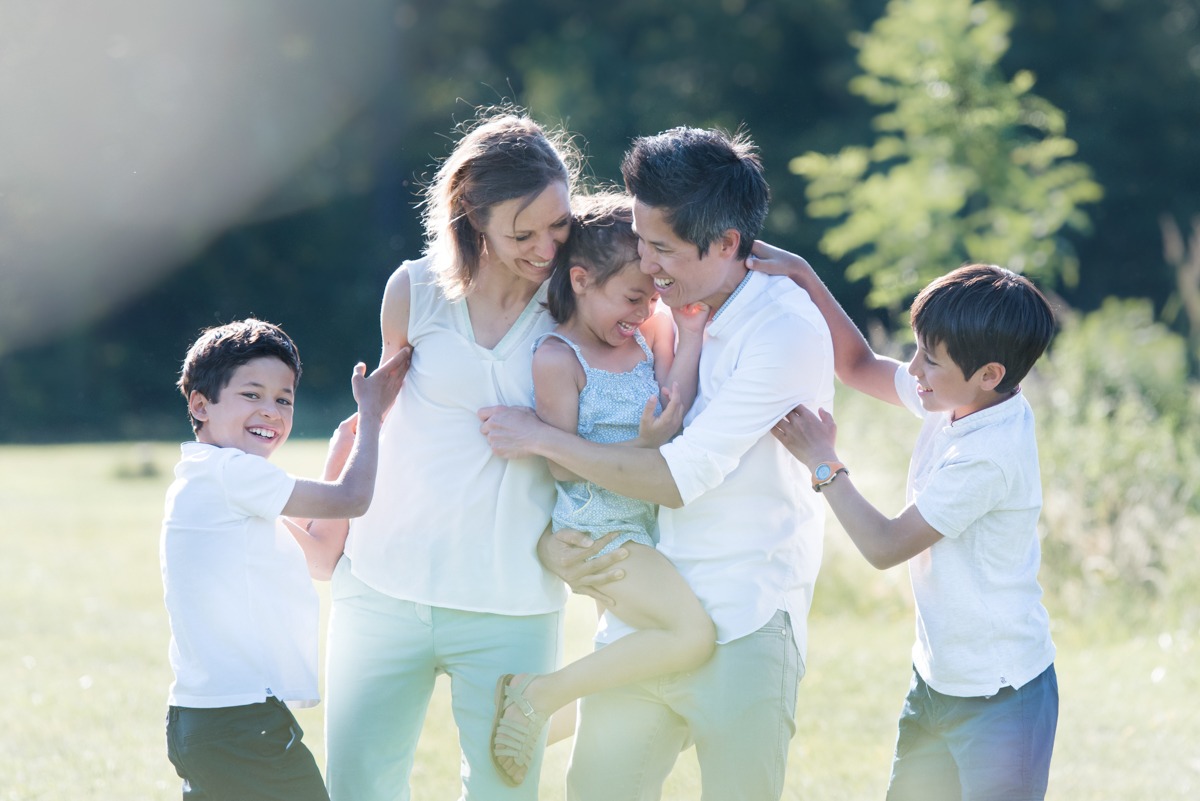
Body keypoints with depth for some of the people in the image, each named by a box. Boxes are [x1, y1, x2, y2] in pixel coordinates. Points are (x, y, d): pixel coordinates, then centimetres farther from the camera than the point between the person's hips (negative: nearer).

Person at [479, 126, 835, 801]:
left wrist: (541, 438, -9)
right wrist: (550, 543, -3)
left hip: (743, 632, -6)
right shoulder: (659, 311, 7)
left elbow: (679, 477, -18)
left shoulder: (785, 329, -14)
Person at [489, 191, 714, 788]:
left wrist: (690, 331, -9)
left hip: (645, 526, 8)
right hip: (594, 532, -8)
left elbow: (673, 414, -5)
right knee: (693, 635, -26)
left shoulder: (649, 335, 5)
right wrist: (645, 446, -23)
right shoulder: (558, 358, -15)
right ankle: (539, 697, -14)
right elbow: (564, 466, -14)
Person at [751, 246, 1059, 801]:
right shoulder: (959, 400, -2)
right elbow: (860, 365, 14)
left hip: (998, 699, -9)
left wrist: (822, 462, -11)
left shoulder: (989, 455, -27)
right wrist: (804, 277, 3)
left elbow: (885, 545, -20)